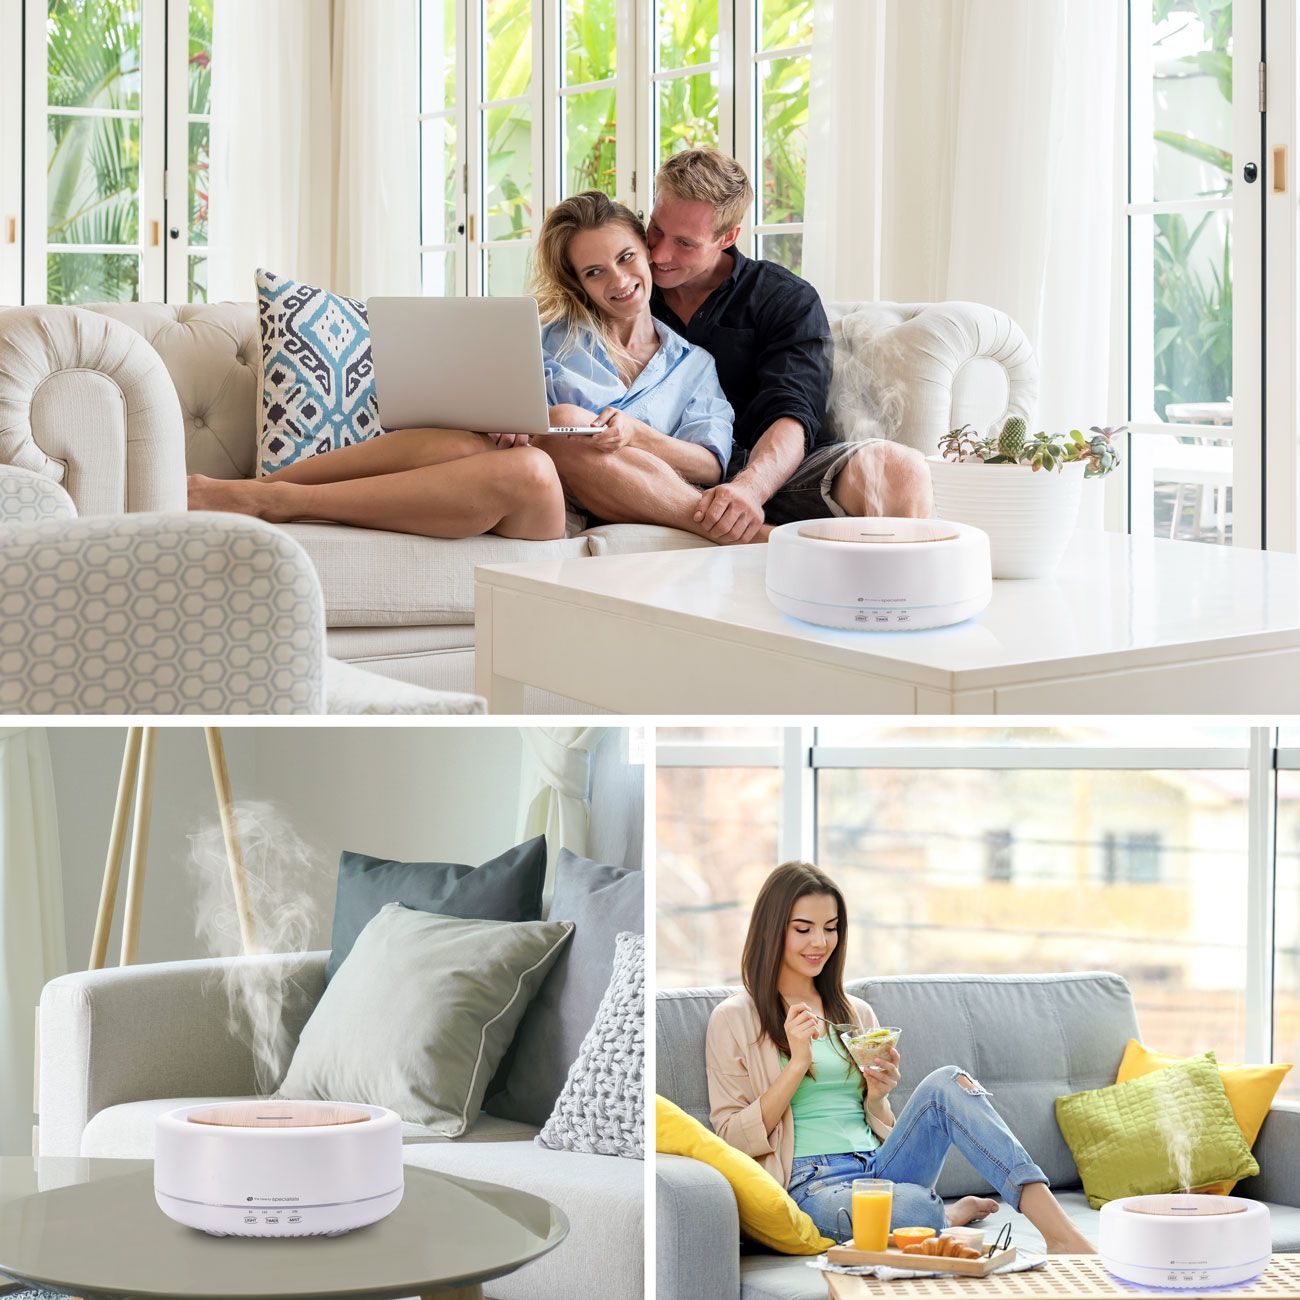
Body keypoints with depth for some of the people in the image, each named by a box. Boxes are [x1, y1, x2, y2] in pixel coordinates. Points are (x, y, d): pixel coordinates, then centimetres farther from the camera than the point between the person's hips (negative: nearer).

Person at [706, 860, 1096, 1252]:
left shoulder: (856, 1013, 20)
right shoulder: (734, 1020, 5)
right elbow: (733, 1139, -1)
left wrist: (877, 1096, 0)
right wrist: (797, 1064, -11)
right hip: (811, 1186, -6)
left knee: (946, 1083, -26)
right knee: (913, 1206, -41)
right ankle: (948, 1216, -11)